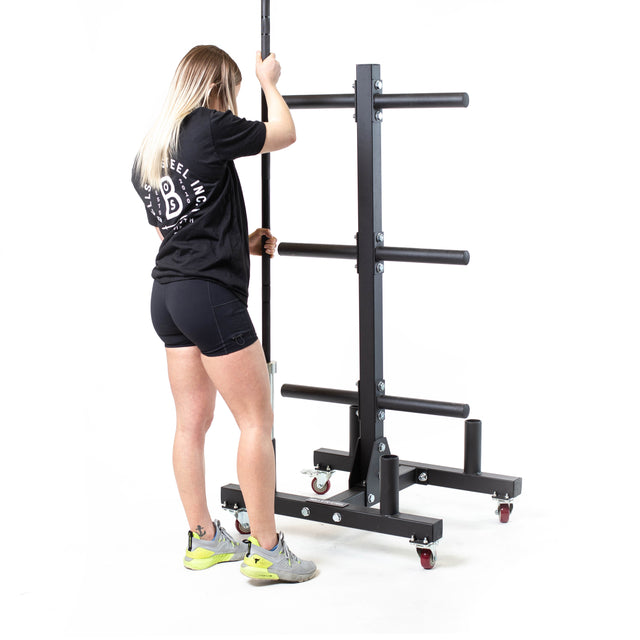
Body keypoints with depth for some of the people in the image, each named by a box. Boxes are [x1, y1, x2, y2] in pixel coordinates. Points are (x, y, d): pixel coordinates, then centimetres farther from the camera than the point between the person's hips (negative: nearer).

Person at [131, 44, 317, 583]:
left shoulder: (147, 154, 14)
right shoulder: (210, 127, -11)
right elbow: (285, 134, 4)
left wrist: (242, 243, 22)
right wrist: (269, 83, 20)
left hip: (168, 295, 9)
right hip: (210, 296, -9)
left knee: (193, 421, 14)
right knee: (257, 419, 0)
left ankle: (204, 539, 23)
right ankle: (266, 550, 5)